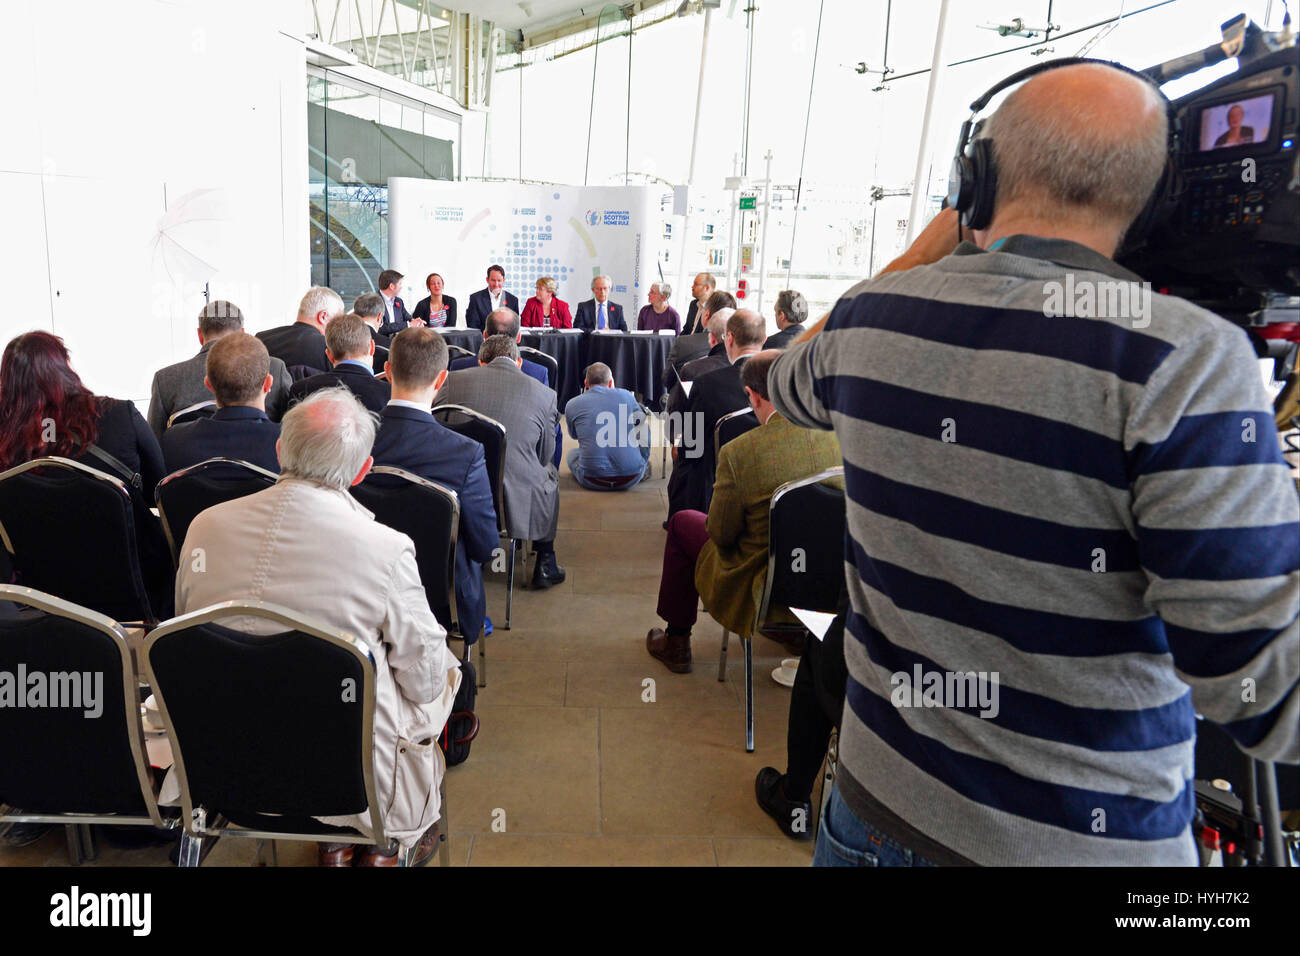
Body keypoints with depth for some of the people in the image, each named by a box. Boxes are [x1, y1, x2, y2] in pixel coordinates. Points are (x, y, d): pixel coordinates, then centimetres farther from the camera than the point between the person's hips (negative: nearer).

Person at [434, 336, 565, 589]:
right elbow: (544, 456, 7)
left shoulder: (454, 380, 1)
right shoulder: (544, 394, -2)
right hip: (517, 504, -2)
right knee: (550, 472, 29)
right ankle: (545, 565, 33)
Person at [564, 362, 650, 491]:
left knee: (572, 454, 32)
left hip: (592, 482, -2)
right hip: (631, 479, 2)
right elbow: (644, 428, 18)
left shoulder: (572, 405, 4)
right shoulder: (626, 395, 5)